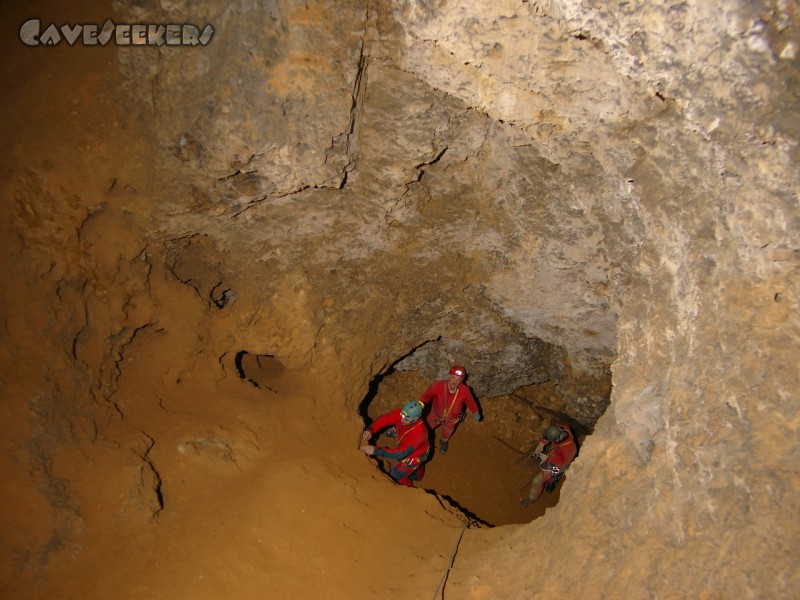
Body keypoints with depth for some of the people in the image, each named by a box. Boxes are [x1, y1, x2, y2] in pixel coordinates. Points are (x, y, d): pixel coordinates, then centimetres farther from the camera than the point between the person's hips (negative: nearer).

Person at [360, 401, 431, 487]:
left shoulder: (419, 433, -47)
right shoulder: (401, 414, -31)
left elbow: (401, 453, -48)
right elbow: (384, 418, -23)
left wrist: (376, 451, -53)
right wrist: (370, 430, -42)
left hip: (414, 455, -6)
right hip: (404, 447, 6)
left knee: (395, 477, 10)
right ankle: (417, 475, 69)